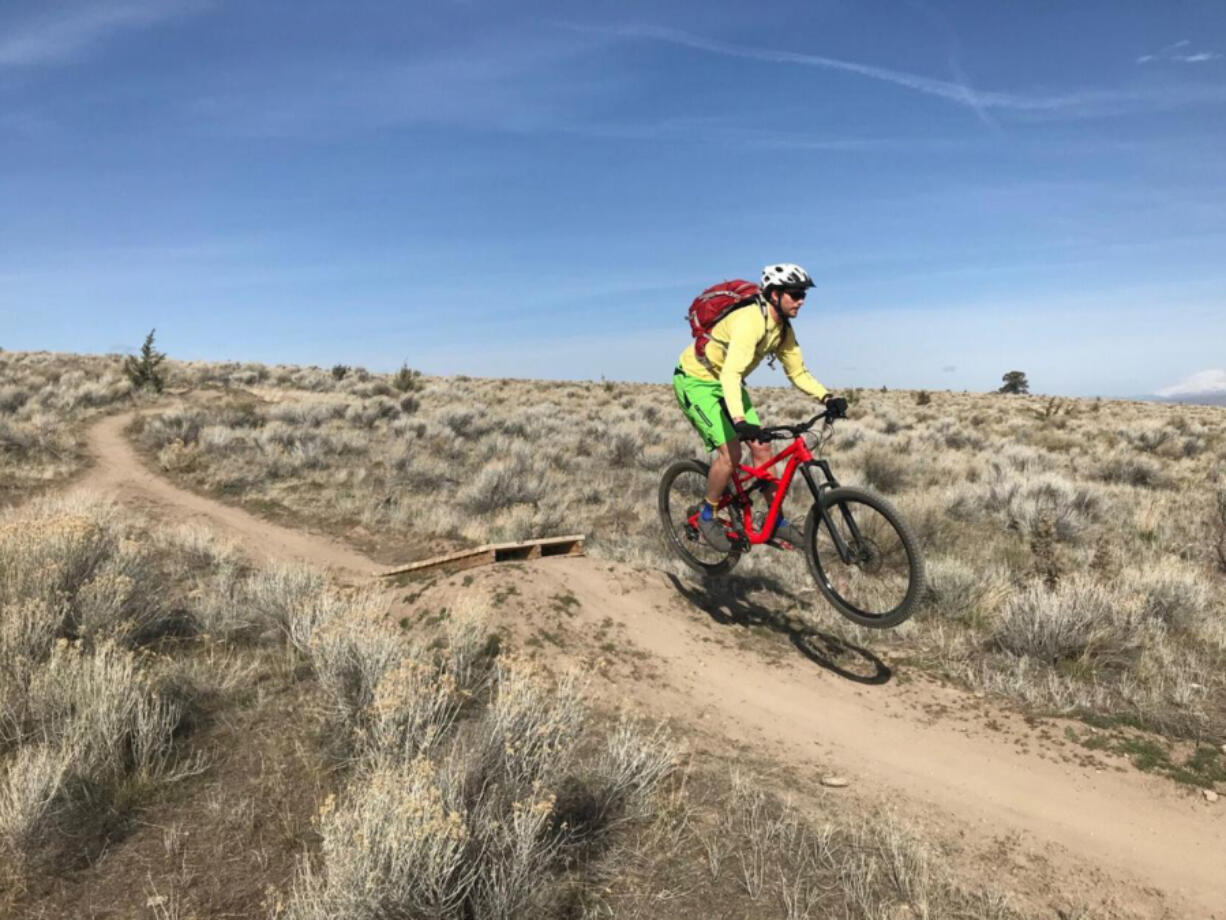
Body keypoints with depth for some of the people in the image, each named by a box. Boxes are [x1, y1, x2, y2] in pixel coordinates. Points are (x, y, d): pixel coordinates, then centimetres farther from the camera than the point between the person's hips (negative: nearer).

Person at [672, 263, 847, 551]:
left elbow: (798, 373, 2)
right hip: (696, 381, -8)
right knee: (731, 452, -18)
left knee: (761, 447, 0)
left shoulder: (783, 330, -2)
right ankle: (707, 516, 4)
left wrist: (827, 398, -15)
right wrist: (739, 421, -56)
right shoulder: (750, 320, -31)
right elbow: (731, 374, -43)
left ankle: (777, 522, 11)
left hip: (725, 383, 8)